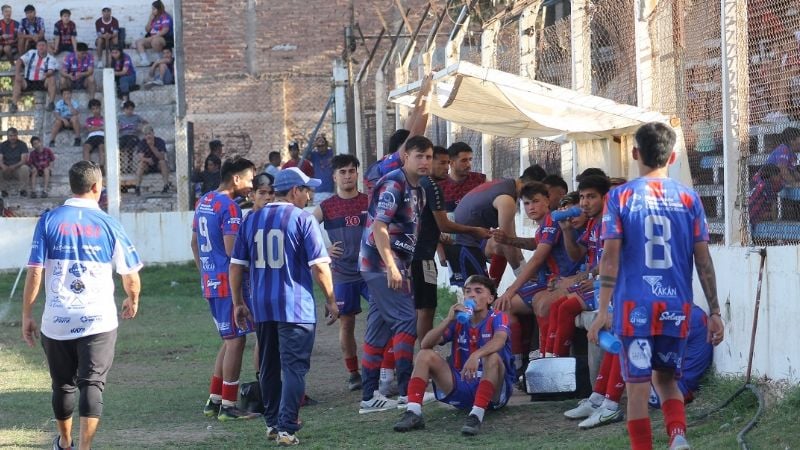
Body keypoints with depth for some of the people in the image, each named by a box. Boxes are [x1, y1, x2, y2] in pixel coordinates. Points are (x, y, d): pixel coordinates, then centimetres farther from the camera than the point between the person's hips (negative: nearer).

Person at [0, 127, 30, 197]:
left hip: (18, 169, -2)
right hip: (6, 171, 2)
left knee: (24, 168, -36)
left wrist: (14, 166, -34)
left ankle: (23, 189, -20)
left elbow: (24, 160, -16)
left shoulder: (22, 145, -4)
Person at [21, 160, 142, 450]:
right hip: (99, 321, -2)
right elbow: (131, 278, 2)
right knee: (92, 385, 0)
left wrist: (27, 315, 3)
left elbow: (34, 273, -6)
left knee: (63, 385, 18)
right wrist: (132, 301, 23)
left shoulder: (49, 221, -2)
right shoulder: (108, 224, -2)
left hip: (56, 321, 2)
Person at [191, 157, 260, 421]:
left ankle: (213, 400, 18)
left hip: (210, 282, 9)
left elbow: (195, 243, 20)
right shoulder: (229, 207, -15)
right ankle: (228, 406, 0)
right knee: (236, 341, -2)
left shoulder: (203, 202, 13)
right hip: (228, 283, -9)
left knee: (230, 340, 17)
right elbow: (232, 250, -22)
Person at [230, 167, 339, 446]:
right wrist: (330, 300, 1)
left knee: (269, 368, 17)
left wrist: (238, 303, 17)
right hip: (296, 307, -5)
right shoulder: (302, 219, -7)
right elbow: (319, 266, -10)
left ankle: (272, 423, 25)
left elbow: (236, 266, 9)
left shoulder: (252, 220, 8)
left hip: (262, 307, 5)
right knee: (294, 367, -4)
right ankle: (287, 428, -12)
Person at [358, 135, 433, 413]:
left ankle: (369, 397, 8)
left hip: (393, 266, 9)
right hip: (381, 264, -9)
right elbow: (379, 227, -21)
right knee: (407, 319, -13)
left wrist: (403, 270, 20)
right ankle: (406, 390, -14)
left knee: (379, 330, 8)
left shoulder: (417, 191, 15)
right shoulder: (394, 184, -14)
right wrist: (391, 267, -26)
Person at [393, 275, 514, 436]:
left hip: (494, 391, -5)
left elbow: (499, 340, -30)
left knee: (493, 357, -33)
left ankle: (477, 415, -42)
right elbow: (426, 344, -4)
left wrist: (476, 355, -49)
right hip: (461, 385, 5)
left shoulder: (497, 318, -5)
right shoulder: (458, 320, 8)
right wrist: (448, 320, -16)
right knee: (425, 355, -7)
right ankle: (413, 412, -22)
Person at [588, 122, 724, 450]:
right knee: (666, 379, 17)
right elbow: (703, 259, 2)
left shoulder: (620, 197, -1)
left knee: (638, 387, 2)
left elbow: (611, 256, -7)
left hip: (635, 306, -3)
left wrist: (602, 310, -5)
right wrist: (714, 312, 6)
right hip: (677, 307, 3)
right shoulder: (689, 199, 4)